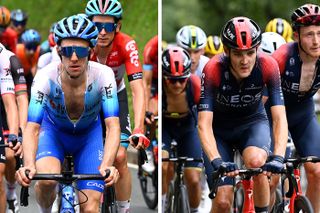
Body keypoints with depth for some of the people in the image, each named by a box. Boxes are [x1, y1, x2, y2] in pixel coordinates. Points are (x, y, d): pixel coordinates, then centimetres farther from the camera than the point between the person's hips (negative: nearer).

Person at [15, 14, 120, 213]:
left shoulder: (103, 75, -32)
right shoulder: (46, 77, -32)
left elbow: (113, 126, -38)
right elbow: (32, 128, -36)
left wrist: (106, 166, -55)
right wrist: (29, 165, -55)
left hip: (89, 134, 1)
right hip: (53, 131, -1)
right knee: (46, 180, -31)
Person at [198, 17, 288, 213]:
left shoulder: (268, 66, -26)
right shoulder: (213, 70, -30)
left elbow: (280, 118, -29)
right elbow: (204, 124, -34)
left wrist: (278, 157, -45)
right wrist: (216, 161, -50)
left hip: (252, 123, 1)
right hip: (219, 130, -1)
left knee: (257, 161, -34)